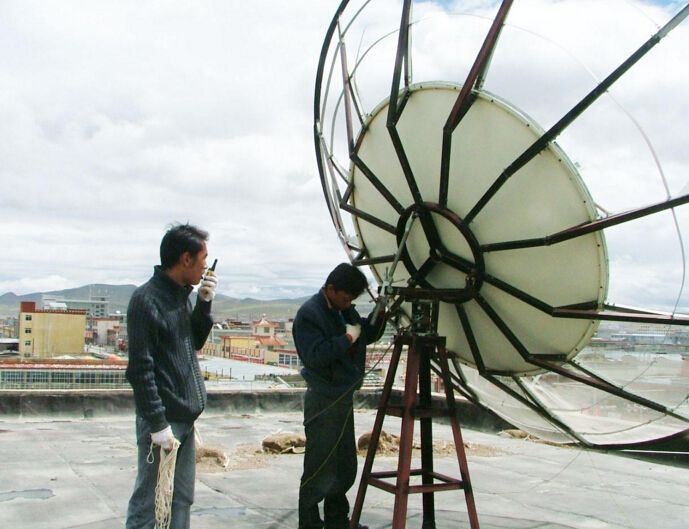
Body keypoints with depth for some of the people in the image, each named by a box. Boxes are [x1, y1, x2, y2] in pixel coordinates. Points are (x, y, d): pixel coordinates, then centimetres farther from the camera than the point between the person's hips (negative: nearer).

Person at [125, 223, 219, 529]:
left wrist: (204, 304, 4)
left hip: (185, 418, 9)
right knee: (150, 503, 0)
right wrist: (158, 423, -18)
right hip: (163, 421, -8)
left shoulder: (181, 294, 10)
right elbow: (141, 369, -17)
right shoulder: (147, 299, -15)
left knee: (182, 498, 14)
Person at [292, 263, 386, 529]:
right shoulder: (309, 314, -15)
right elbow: (315, 355, -25)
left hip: (344, 397, 9)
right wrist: (347, 338, -20)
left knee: (346, 467, 15)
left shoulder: (344, 309, 10)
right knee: (320, 470, -5)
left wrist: (380, 313, 3)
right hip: (323, 401, -8)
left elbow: (368, 334, 19)